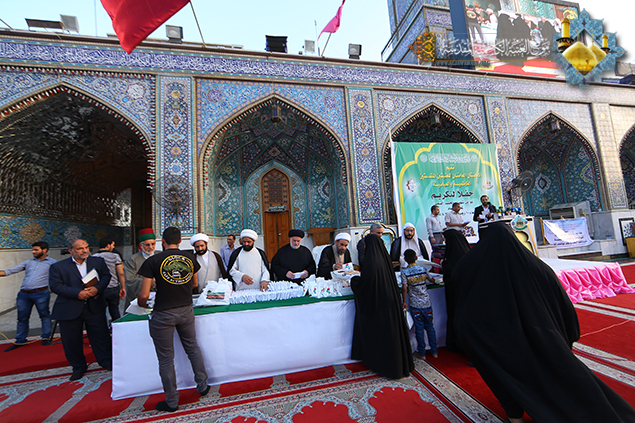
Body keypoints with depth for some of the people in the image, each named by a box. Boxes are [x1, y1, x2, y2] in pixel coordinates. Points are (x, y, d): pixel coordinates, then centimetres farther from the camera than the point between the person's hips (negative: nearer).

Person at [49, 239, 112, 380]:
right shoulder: (58, 267, -1)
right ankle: (78, 367, 31)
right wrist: (78, 293, -19)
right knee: (72, 340, 11)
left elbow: (106, 276, 3)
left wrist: (97, 288, -16)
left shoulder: (98, 261, 5)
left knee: (101, 336, 7)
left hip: (95, 307, 1)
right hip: (69, 310, 0)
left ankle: (107, 362, 24)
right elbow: (55, 285, -8)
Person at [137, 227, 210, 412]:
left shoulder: (153, 261, -12)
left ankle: (171, 402, 26)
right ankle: (202, 386, 34)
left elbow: (144, 295, -12)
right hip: (186, 310, 3)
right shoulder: (190, 258, -2)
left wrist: (141, 304, 11)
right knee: (192, 348, 21)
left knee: (166, 358, 12)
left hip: (163, 314, -3)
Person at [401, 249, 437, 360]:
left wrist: (404, 301, -5)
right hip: (427, 303, 3)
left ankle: (422, 353, 20)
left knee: (419, 328, 7)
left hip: (415, 305, -3)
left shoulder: (404, 272, -11)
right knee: (430, 327, 16)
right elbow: (432, 281, 13)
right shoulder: (423, 269, -1)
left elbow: (404, 288, -16)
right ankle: (434, 351, 27)